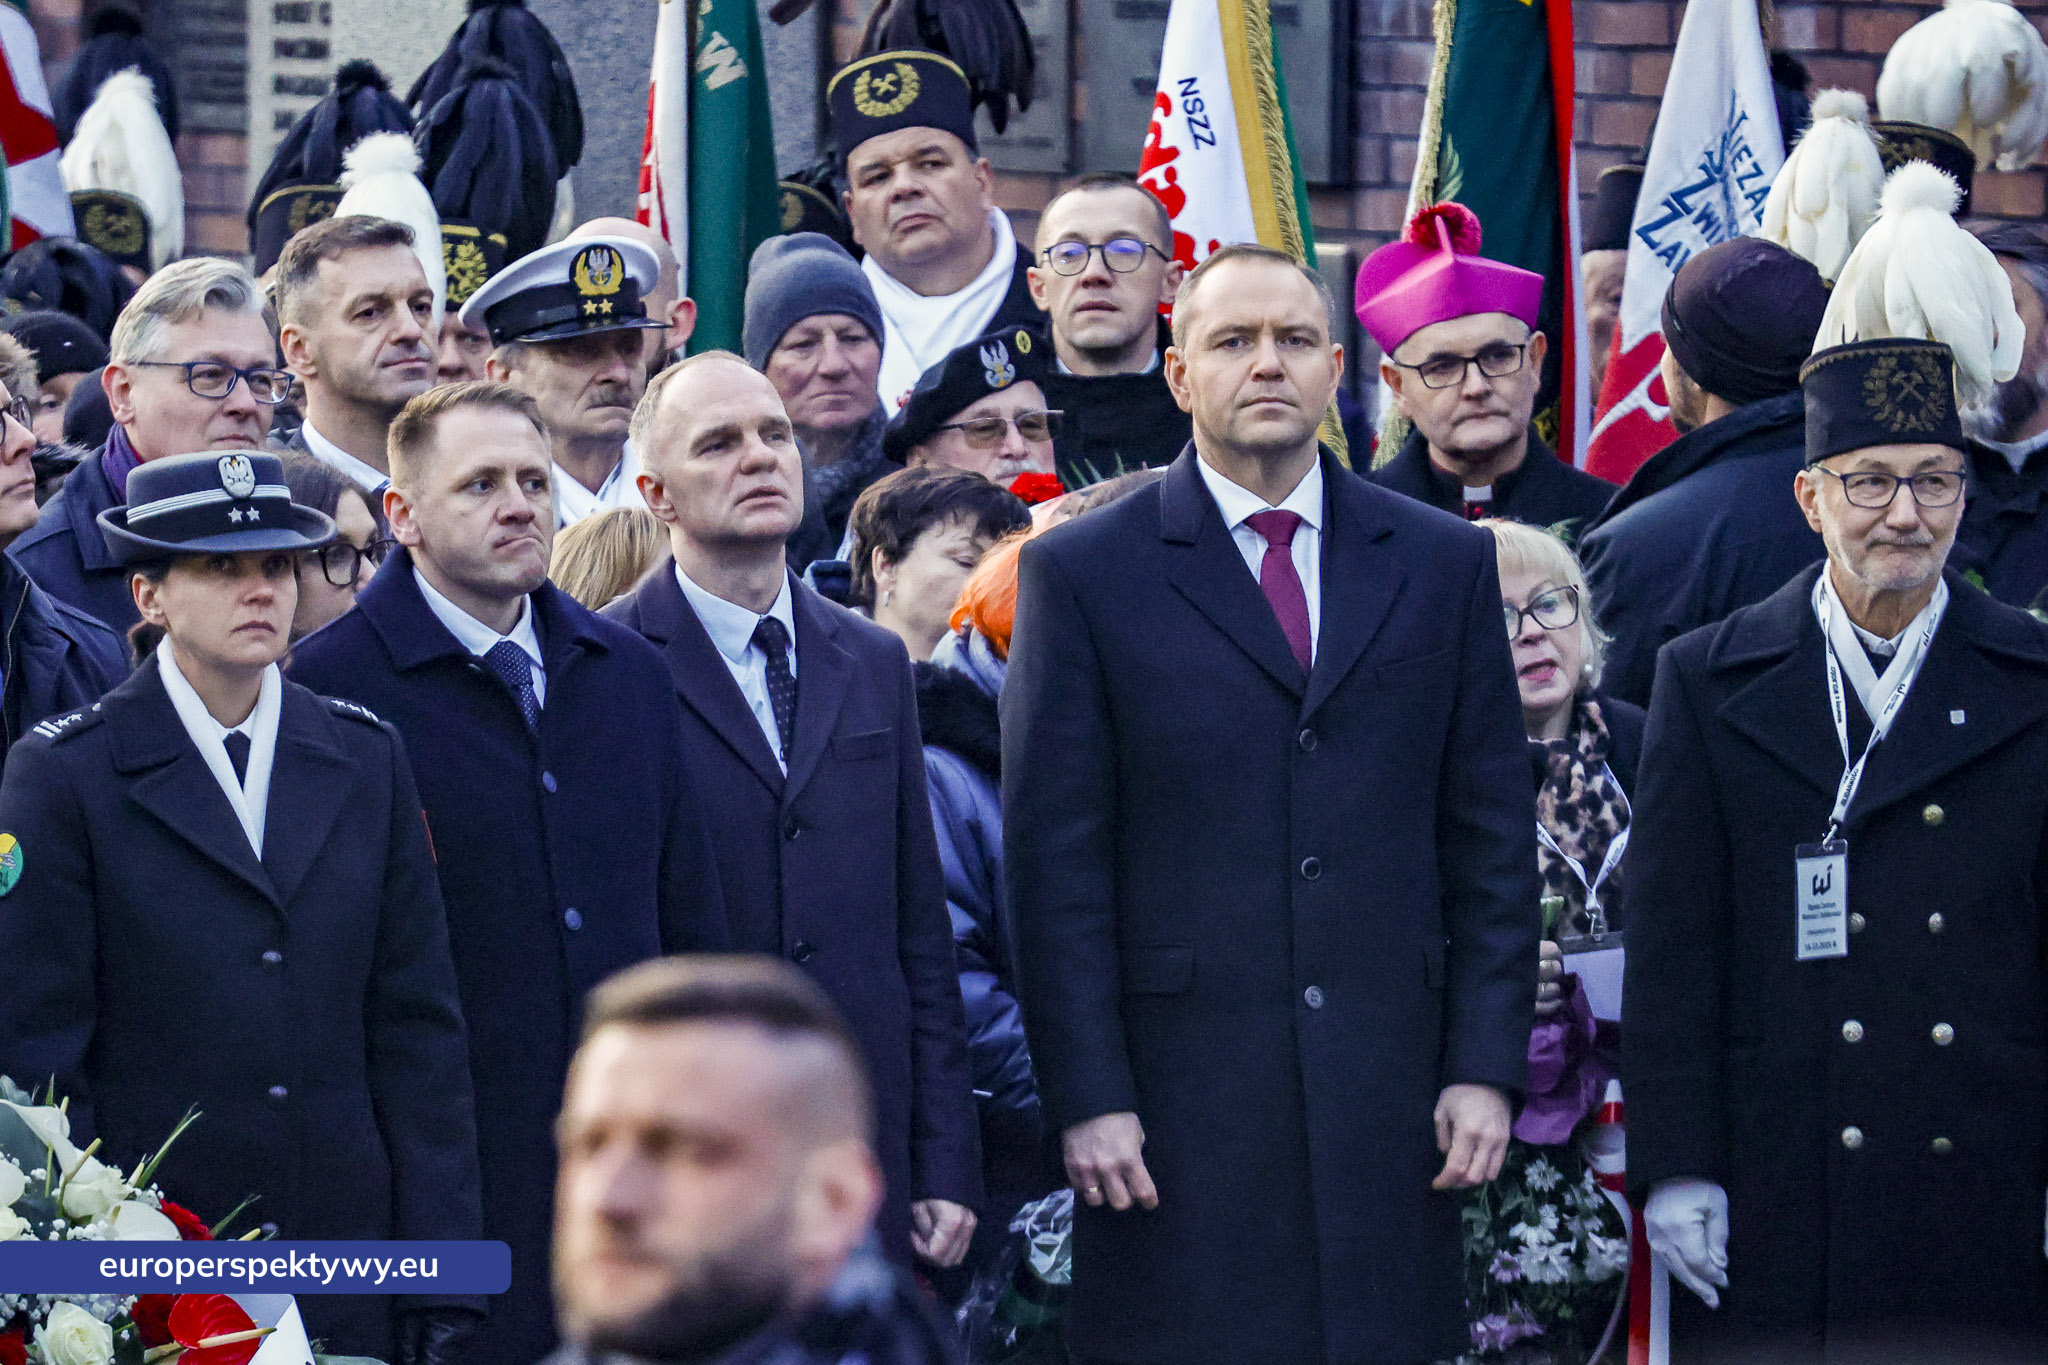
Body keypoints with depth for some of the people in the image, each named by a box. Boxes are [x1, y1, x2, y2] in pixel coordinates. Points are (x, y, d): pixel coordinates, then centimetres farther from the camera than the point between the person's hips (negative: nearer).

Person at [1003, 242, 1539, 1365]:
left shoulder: (1443, 567, 11)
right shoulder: (1081, 574, 3)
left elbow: (1492, 840, 11)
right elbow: (1055, 863, 0)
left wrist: (1486, 1069, 2)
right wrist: (1087, 1099, -7)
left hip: (1389, 1097, 2)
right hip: (1180, 1100, -2)